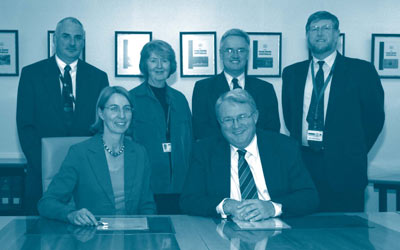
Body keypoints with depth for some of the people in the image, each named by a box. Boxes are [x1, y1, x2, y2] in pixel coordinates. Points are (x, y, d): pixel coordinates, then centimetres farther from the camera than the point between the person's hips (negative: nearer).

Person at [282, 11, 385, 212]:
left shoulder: (361, 71, 1)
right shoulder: (291, 73, 11)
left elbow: (374, 117, 4)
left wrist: (353, 153, 5)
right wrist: (301, 147, 10)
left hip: (343, 169, -2)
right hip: (301, 165, 3)